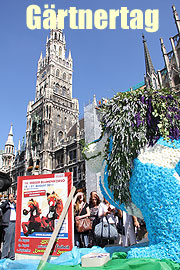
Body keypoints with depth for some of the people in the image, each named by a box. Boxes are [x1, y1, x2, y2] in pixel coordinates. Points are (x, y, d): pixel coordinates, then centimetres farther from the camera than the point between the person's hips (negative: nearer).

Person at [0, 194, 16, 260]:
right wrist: (8, 200, -24)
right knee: (7, 241, -4)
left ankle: (12, 256, 16)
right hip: (8, 223, -5)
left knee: (13, 241, 8)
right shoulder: (5, 204, 3)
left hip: (15, 223, 5)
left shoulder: (14, 204, 18)